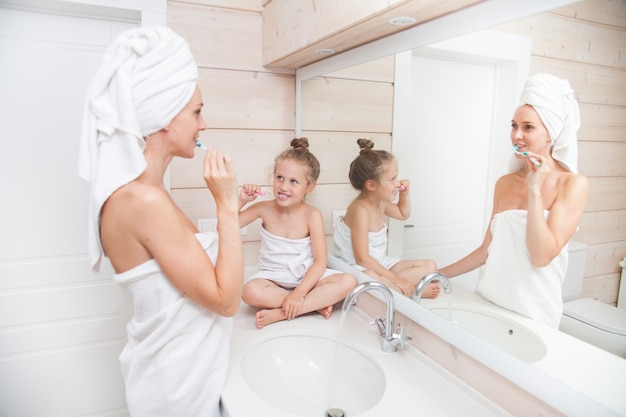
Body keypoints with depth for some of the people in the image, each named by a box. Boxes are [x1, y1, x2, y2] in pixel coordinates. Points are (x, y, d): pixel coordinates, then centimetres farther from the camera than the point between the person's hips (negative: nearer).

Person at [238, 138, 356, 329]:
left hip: (306, 277, 0)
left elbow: (320, 261, -17)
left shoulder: (311, 215, -13)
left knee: (348, 282, -26)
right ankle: (315, 304, -18)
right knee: (251, 291, -34)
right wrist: (241, 200, -20)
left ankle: (280, 313, -26)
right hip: (273, 278, 0)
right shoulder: (264, 209, -7)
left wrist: (299, 293, -29)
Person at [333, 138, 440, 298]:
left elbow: (403, 214, 29)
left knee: (429, 266, 2)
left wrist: (404, 194, 10)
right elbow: (362, 258, -27)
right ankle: (415, 291, -23)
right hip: (358, 268, -10)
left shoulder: (380, 203, 4)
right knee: (371, 278, -45)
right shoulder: (360, 210, -24)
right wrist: (395, 278, -25)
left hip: (380, 264, 10)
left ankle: (388, 284, -18)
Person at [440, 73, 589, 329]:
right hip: (487, 302, 4)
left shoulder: (572, 185, -8)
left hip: (531, 314, -4)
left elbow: (541, 257, -18)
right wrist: (439, 275, 9)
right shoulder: (504, 183, 5)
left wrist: (534, 190, -19)